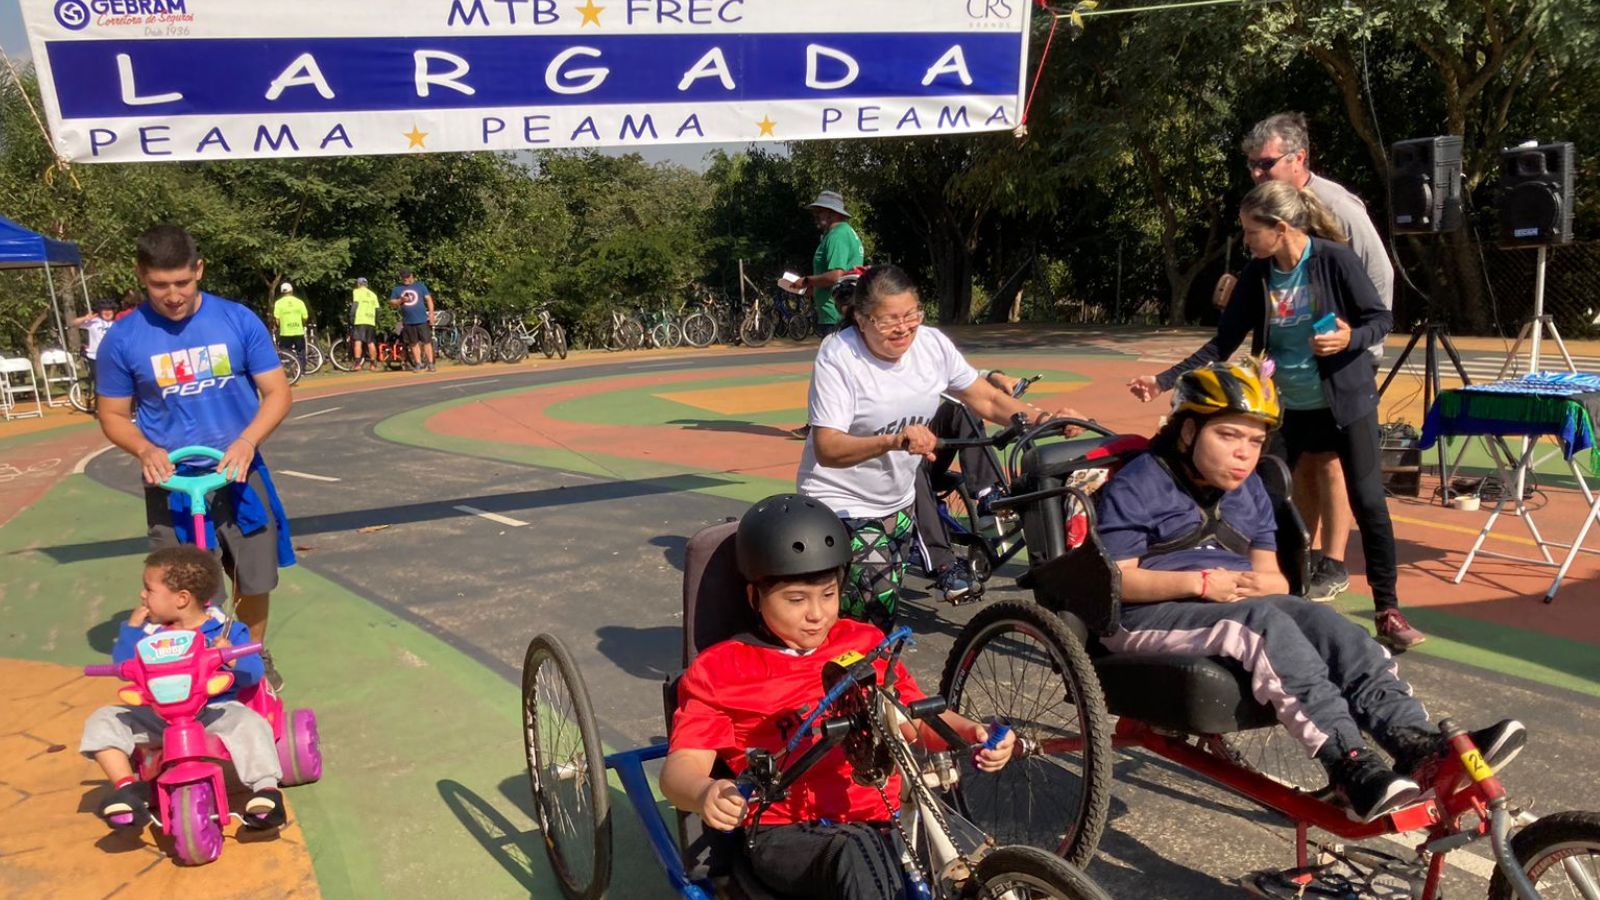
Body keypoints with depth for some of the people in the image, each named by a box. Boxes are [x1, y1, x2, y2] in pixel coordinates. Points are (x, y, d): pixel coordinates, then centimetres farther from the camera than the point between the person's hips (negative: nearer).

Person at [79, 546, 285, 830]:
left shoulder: (224, 630, -4)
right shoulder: (150, 631, 5)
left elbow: (252, 673, -9)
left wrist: (232, 657, -30)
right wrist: (132, 628, -4)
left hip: (215, 710, -4)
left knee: (249, 722, -31)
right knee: (102, 720, -11)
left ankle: (265, 791, -30)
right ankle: (127, 787, -18)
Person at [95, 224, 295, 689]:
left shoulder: (239, 320, -6)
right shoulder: (123, 338, -6)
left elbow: (277, 393, -3)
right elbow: (113, 416, 4)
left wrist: (247, 441, -20)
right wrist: (145, 450, -17)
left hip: (239, 475, 1)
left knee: (255, 578, 13)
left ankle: (254, 655, 38)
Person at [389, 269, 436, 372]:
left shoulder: (420, 286, 6)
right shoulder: (397, 288, 10)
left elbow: (428, 299, 5)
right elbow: (391, 302, 10)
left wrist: (431, 313, -5)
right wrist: (401, 300, -9)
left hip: (422, 320, -2)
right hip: (408, 321, 2)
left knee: (427, 341, -6)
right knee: (414, 343, 7)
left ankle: (430, 364, -3)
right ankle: (418, 364, 14)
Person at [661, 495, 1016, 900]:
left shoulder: (867, 645, 16)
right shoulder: (719, 670, 4)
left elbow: (918, 718, 20)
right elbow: (682, 766, -4)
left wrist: (968, 732, -2)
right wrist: (706, 794, -28)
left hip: (878, 825, 4)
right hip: (783, 835, -3)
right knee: (855, 852, -37)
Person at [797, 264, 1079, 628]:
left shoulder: (933, 344, -6)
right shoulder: (838, 357, -21)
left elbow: (988, 400, 0)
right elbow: (827, 448, -30)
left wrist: (1044, 417, -18)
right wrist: (894, 440, -46)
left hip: (897, 501, 6)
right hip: (842, 503, -6)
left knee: (884, 614, 15)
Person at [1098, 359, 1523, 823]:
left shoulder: (1250, 492, 18)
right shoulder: (1138, 485, -5)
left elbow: (1271, 574, 15)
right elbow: (1116, 579, -13)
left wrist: (1263, 583, -11)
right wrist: (1201, 583, -23)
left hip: (1238, 606, 7)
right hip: (1148, 616, -7)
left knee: (1323, 621, -21)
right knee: (1266, 623, -33)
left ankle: (1418, 743, -34)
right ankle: (1348, 763, -44)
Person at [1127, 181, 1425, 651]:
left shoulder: (1334, 259, -14)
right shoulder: (1257, 274, -2)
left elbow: (1380, 319, -8)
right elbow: (1223, 342, 0)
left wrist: (1349, 339, -30)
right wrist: (1164, 381, -6)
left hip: (1345, 402, -4)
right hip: (1286, 407, 4)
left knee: (1368, 502, -4)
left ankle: (1388, 610, 9)